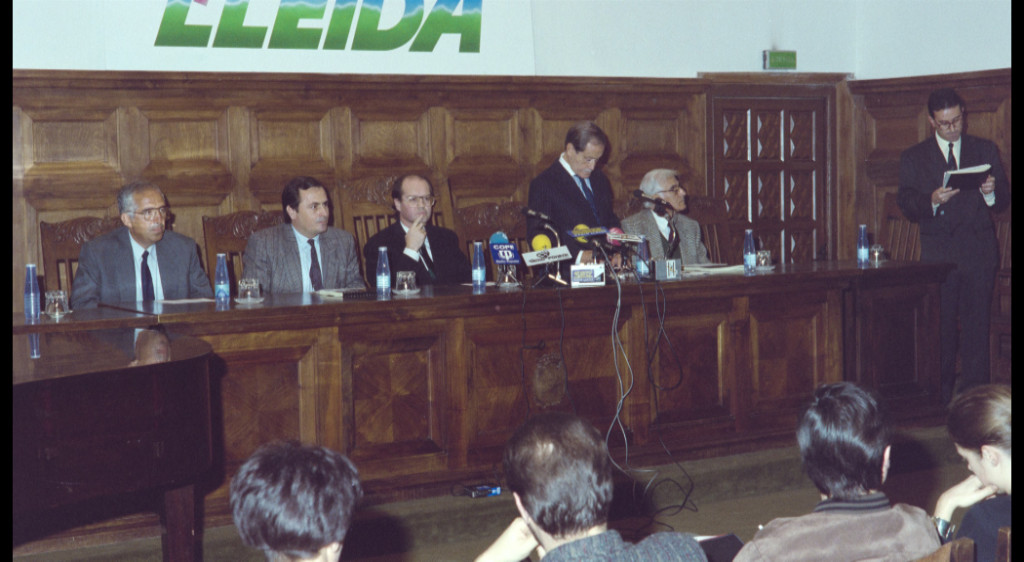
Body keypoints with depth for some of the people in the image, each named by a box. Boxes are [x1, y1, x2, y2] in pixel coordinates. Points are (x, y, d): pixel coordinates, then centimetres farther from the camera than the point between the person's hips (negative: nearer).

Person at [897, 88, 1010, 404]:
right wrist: (932, 201, -19)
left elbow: (1003, 202, 10)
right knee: (940, 328, 0)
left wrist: (991, 192, -13)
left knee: (977, 327, -2)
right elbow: (907, 206, 1)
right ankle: (941, 398, 8)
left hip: (979, 251, 1)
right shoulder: (913, 158, 9)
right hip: (938, 253, -1)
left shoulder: (986, 150, 12)